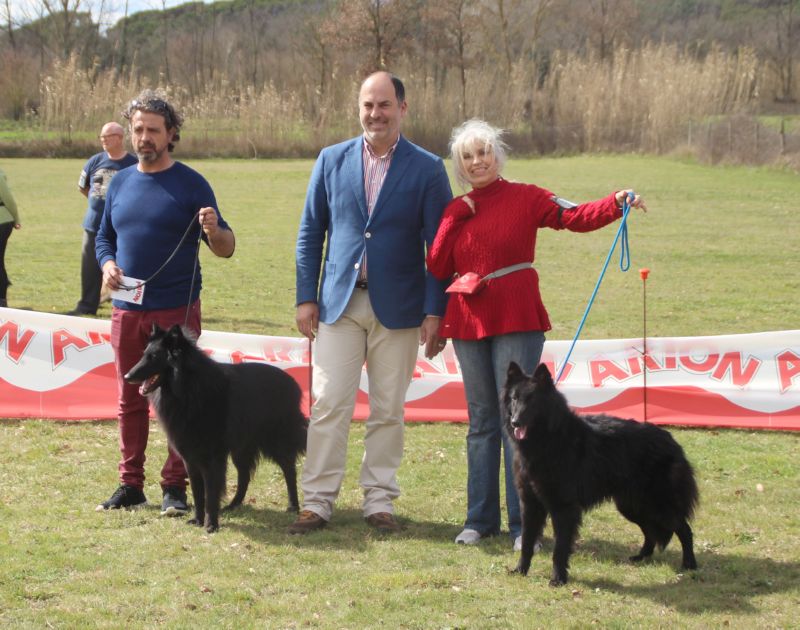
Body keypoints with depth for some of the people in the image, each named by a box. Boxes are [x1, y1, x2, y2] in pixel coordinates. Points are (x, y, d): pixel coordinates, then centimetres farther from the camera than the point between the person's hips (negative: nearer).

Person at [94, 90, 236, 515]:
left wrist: (215, 232, -27)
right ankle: (130, 484, 17)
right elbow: (104, 236, 19)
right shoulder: (120, 183, 9)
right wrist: (107, 263, -3)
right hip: (126, 310, 4)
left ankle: (175, 487, 6)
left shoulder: (190, 184, -3)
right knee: (130, 399, 9)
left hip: (176, 310, -4)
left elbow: (226, 249, -4)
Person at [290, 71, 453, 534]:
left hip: (397, 306, -1)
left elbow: (439, 246, -1)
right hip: (339, 301, 1)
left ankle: (380, 500, 15)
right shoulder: (332, 160, 6)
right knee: (329, 405, -1)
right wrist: (307, 297, 3)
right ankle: (318, 500, 4)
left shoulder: (426, 169, -1)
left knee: (388, 410, 6)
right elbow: (310, 232, 10)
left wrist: (435, 311, -6)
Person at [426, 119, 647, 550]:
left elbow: (575, 217, -13)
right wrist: (455, 219, -3)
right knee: (481, 422, 9)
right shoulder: (456, 211, 12)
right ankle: (481, 518, 15)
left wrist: (616, 205, -29)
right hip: (468, 323, 4)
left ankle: (523, 523, -4)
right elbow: (437, 268, 4)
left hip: (516, 322, -4)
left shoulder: (525, 198, 0)